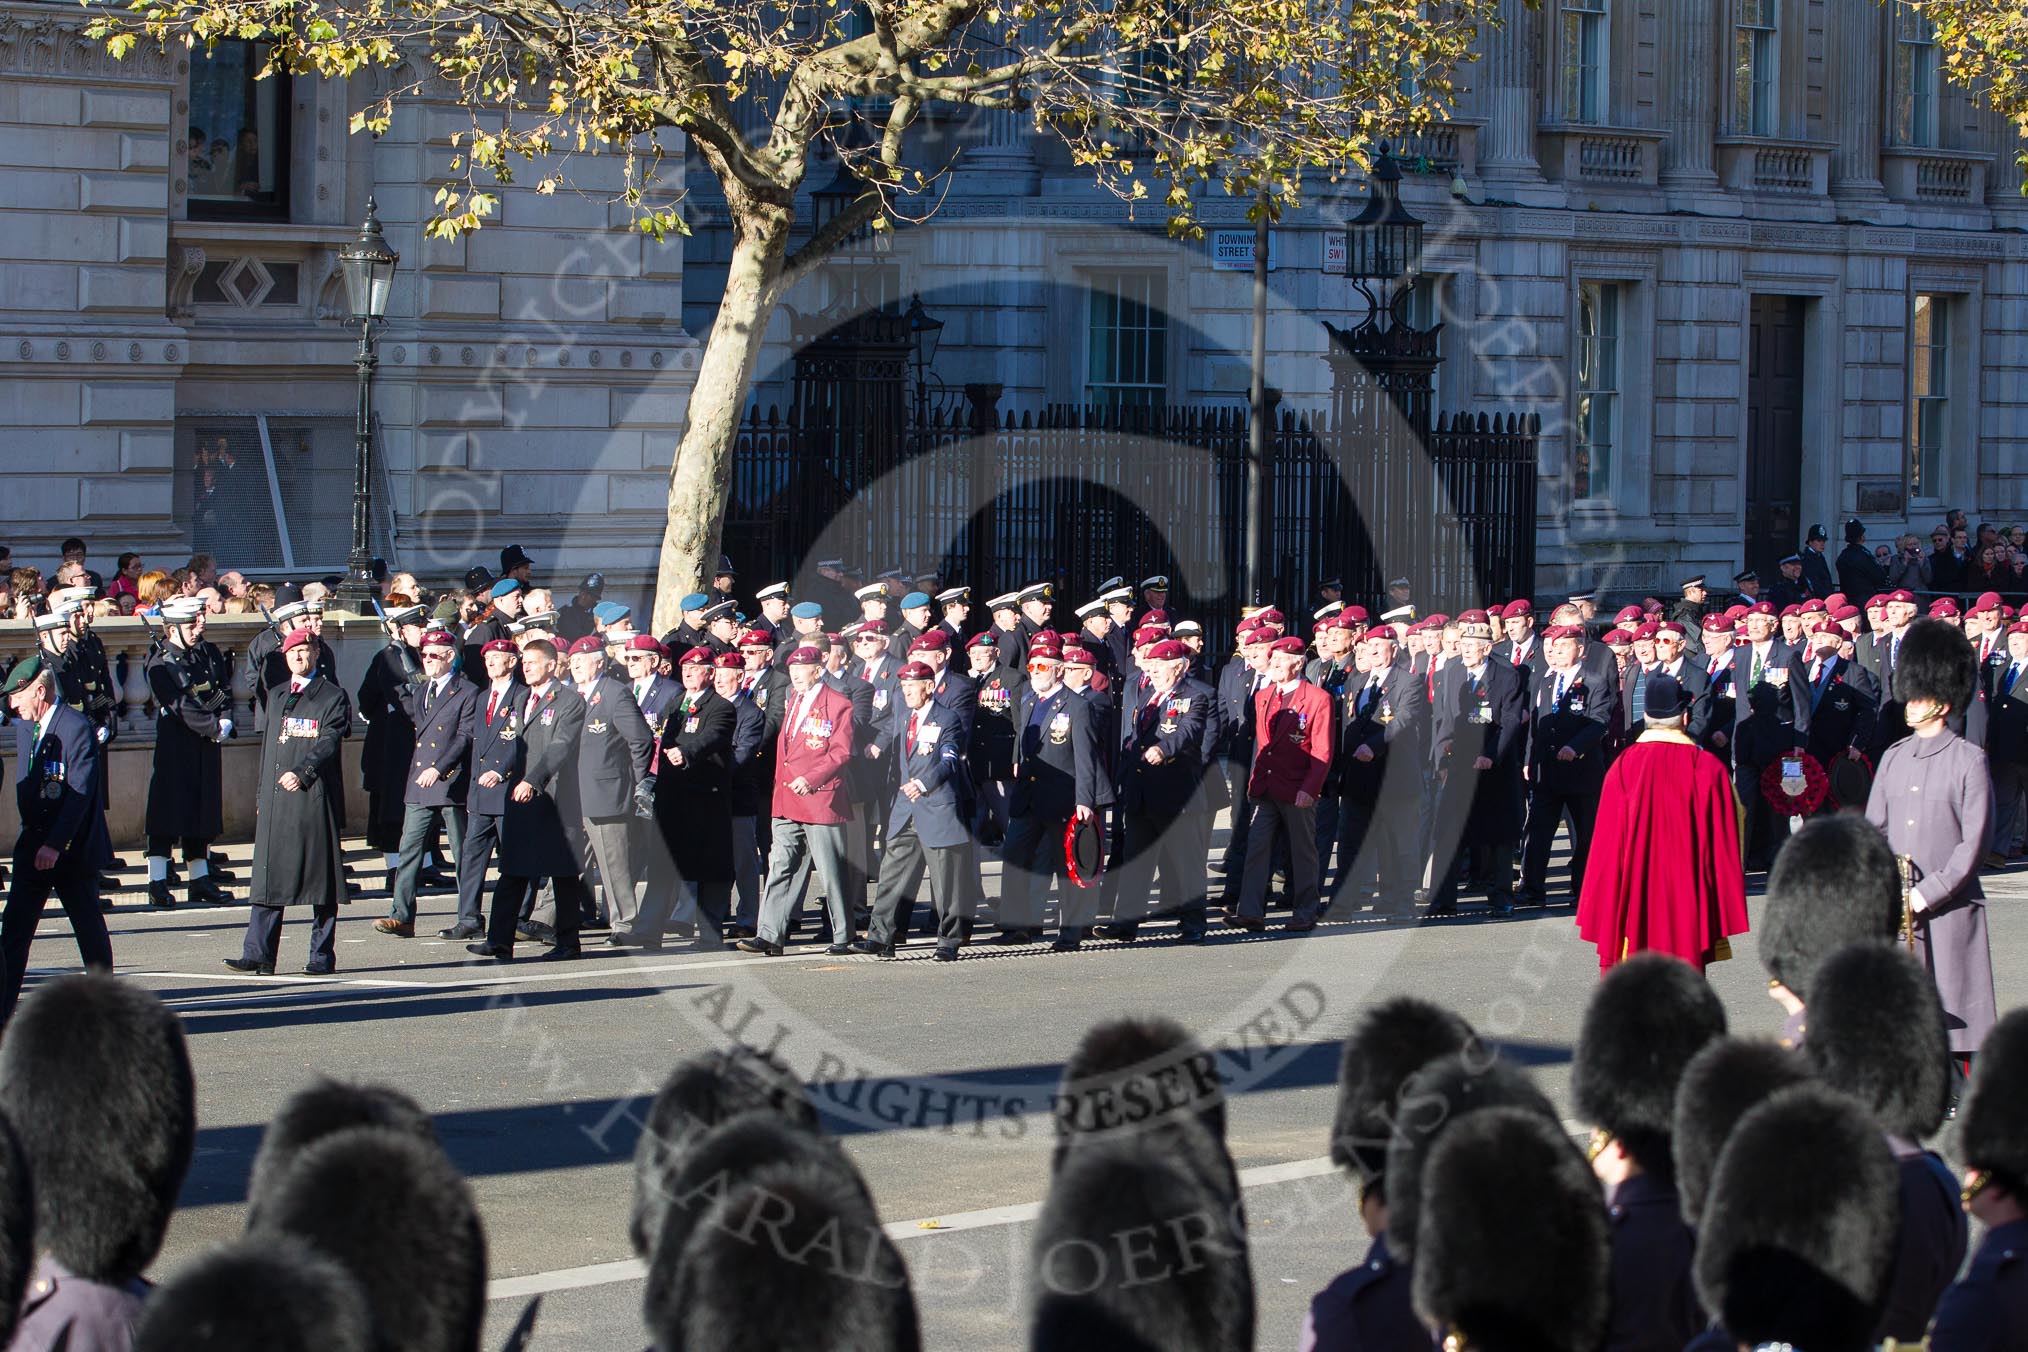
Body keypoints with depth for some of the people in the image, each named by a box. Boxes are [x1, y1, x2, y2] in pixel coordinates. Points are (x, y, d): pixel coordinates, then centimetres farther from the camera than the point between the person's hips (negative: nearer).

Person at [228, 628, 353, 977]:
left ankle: (322, 957, 4)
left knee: (320, 878, -1)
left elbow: (328, 743, -12)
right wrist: (262, 794, 16)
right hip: (275, 801, 5)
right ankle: (258, 955, 0)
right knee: (268, 878, 1)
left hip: (314, 797, -5)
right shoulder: (278, 696, 19)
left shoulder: (332, 697, 1)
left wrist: (302, 774, -26)